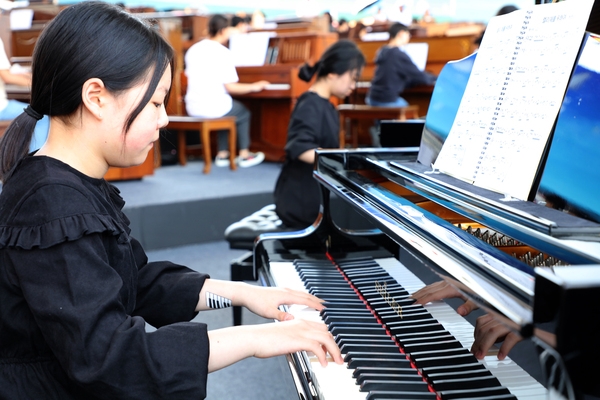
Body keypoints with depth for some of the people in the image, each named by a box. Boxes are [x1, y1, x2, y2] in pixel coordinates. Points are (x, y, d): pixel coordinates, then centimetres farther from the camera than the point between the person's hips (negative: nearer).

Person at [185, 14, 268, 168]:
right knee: (244, 113, 24)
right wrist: (254, 87, 0)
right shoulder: (224, 53, -13)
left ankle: (222, 155, 28)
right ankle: (244, 155, 26)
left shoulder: (192, 50, 7)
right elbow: (230, 87, -15)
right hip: (214, 108, -6)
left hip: (192, 108, 6)